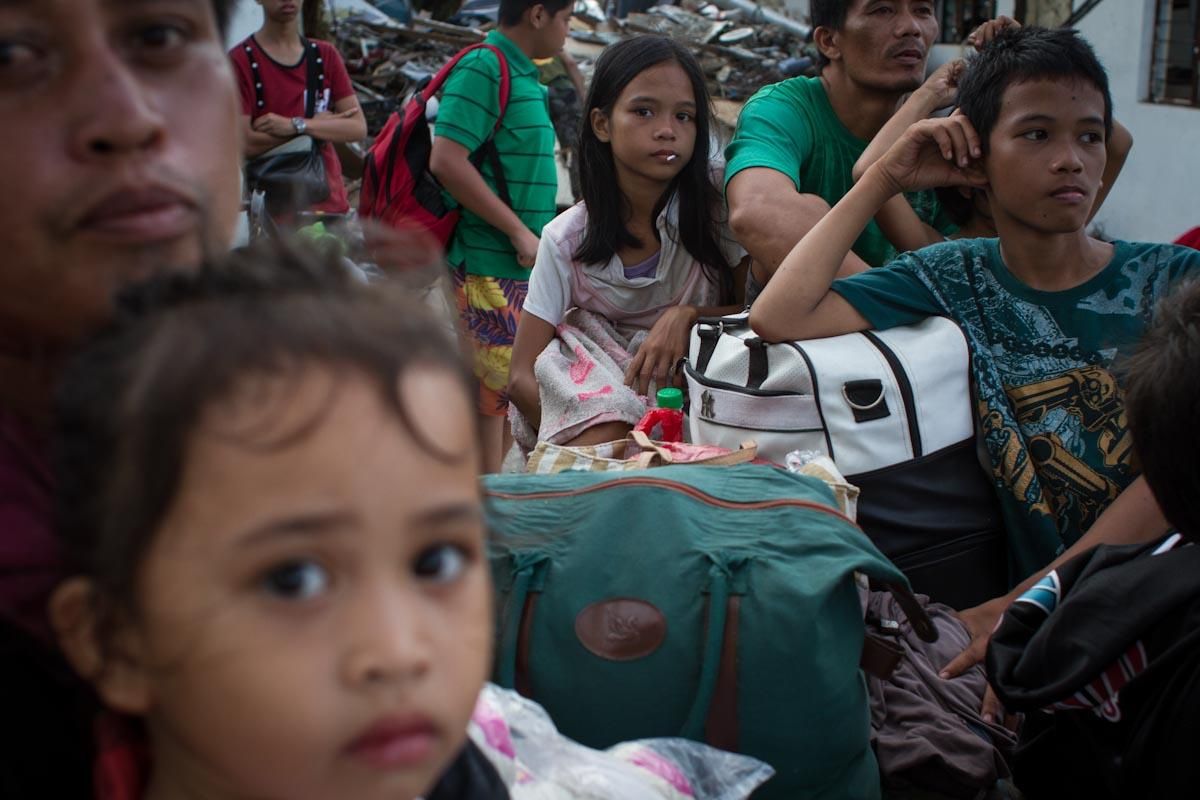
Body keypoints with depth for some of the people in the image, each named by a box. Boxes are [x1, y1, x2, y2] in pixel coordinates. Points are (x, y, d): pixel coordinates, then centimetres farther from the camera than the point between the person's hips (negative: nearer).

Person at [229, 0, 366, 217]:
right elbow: (245, 143, -13)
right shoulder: (241, 60, -3)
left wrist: (297, 124, -14)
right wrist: (318, 123, -7)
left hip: (330, 204, 4)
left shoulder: (325, 55, 11)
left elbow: (358, 127, 1)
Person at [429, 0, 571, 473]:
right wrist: (519, 231, -19)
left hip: (523, 265, 10)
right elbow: (447, 161, -22)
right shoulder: (484, 68, -13)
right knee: (493, 386, -5)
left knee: (510, 383, 16)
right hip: (491, 264, -10)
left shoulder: (523, 75, 15)